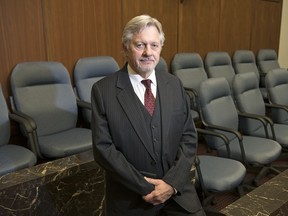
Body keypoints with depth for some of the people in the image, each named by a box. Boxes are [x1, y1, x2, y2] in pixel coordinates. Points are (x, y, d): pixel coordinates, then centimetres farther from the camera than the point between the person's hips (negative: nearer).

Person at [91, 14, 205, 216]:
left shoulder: (174, 84, 2)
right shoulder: (103, 90, -8)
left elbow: (189, 137, 1)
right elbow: (103, 147, -11)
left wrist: (172, 182, -11)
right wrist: (144, 186, -14)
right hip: (130, 198, -2)